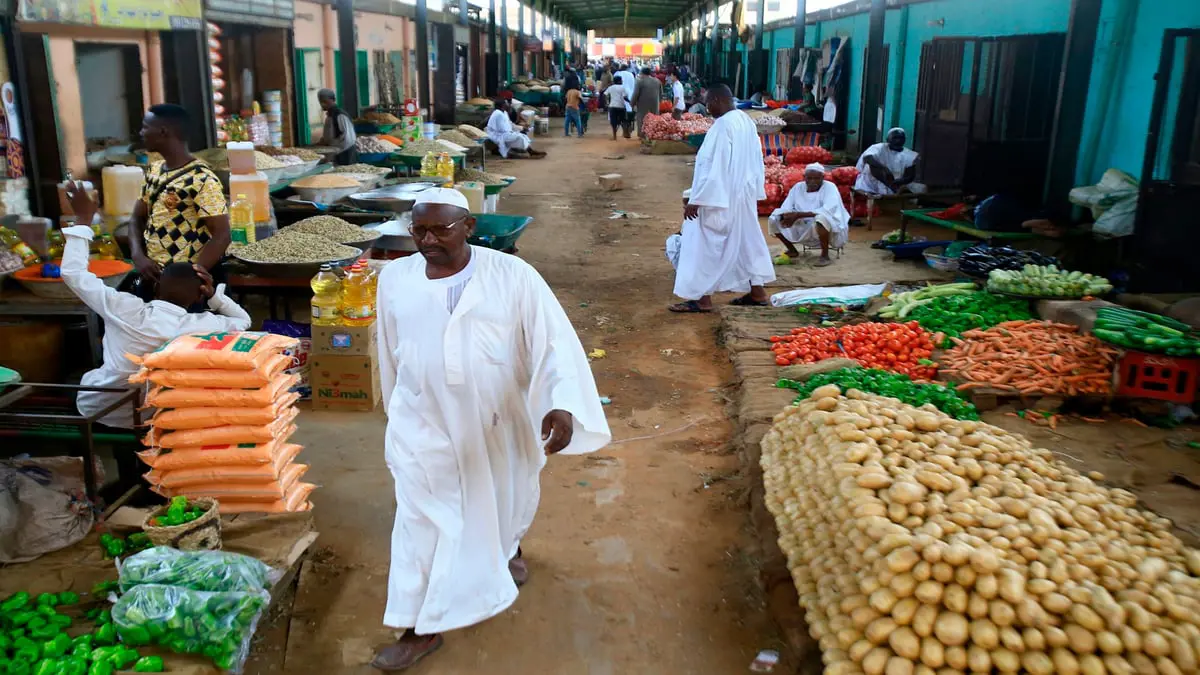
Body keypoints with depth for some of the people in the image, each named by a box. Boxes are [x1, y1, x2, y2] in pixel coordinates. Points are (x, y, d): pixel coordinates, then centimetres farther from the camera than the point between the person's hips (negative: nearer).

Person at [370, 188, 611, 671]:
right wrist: (398, 411, 19)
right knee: (421, 519, 3)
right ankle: (420, 628, 18)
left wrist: (563, 404, -34)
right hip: (423, 423, 1)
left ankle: (509, 546, 56)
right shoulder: (395, 279, -5)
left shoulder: (511, 275, -15)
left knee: (503, 499, 22)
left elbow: (554, 340, -19)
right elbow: (391, 354, 9)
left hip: (499, 421, 0)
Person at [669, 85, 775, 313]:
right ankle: (757, 291, 23)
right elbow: (756, 161, 13)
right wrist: (754, 190, 20)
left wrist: (696, 200, -21)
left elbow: (712, 166, -24)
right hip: (744, 195, 10)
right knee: (747, 240, 16)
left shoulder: (722, 125, -21)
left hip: (720, 198, -10)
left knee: (704, 245, -1)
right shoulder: (746, 121, 7)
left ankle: (702, 298, 3)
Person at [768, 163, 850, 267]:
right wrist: (786, 217, -32)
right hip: (804, 229, 5)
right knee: (773, 220, -7)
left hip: (830, 227, -5)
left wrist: (798, 215, -35)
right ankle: (792, 251, 12)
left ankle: (825, 256, -21)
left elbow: (827, 211, -30)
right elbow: (785, 209, -6)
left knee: (821, 218, -39)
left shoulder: (829, 187, -14)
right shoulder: (798, 187, 0)